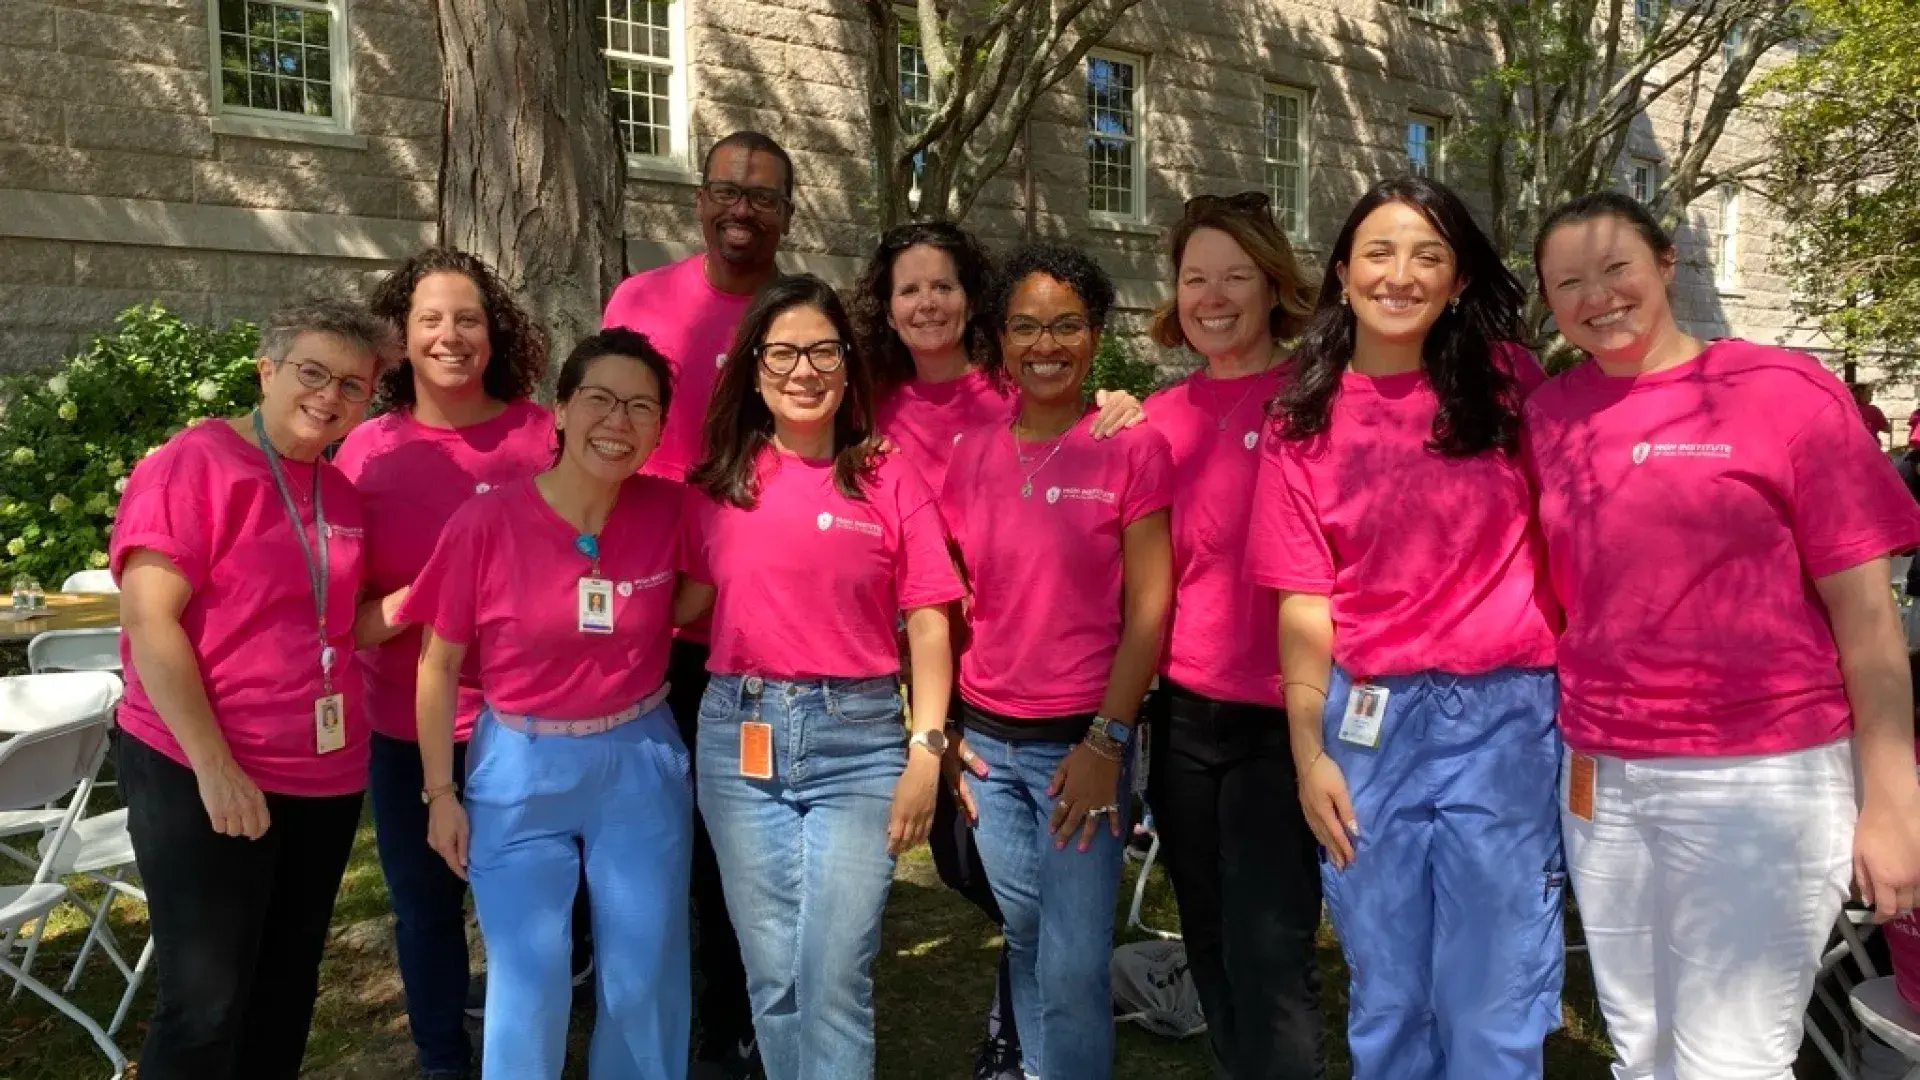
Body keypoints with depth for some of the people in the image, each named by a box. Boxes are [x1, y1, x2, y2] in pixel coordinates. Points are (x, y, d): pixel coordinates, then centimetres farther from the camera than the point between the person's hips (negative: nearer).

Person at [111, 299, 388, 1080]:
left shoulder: (341, 493, 9)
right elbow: (149, 621, -17)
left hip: (325, 776, 7)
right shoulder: (195, 462, -11)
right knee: (206, 1000, 0)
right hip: (199, 774, -6)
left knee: (286, 988, 16)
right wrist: (215, 765, -21)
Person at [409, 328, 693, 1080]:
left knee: (646, 977, 13)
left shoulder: (669, 511, -10)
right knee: (529, 985, 9)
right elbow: (439, 663, -4)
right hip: (518, 771, -1)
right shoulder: (486, 522, -14)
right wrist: (440, 792, -2)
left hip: (640, 765, 2)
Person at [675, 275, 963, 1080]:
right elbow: (683, 602, 10)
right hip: (739, 736, 2)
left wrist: (926, 751, -8)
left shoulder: (890, 482, 0)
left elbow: (927, 626, -2)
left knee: (835, 977, -2)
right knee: (772, 973, 11)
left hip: (858, 739, -2)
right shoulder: (715, 485, 6)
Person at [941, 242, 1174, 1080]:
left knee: (1072, 966, 0)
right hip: (987, 739, 4)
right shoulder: (971, 455, 5)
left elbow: (1148, 609, -9)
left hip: (1083, 739, -4)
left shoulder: (1132, 447, -6)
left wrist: (1107, 740, -13)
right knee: (1026, 939, 17)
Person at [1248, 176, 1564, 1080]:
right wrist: (1308, 754, -3)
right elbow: (1304, 602, 0)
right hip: (1367, 717, 1)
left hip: (1503, 710, 0)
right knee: (1385, 995, 16)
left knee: (1493, 1003, 8)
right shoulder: (1303, 417, 1)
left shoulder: (1506, 384, 1)